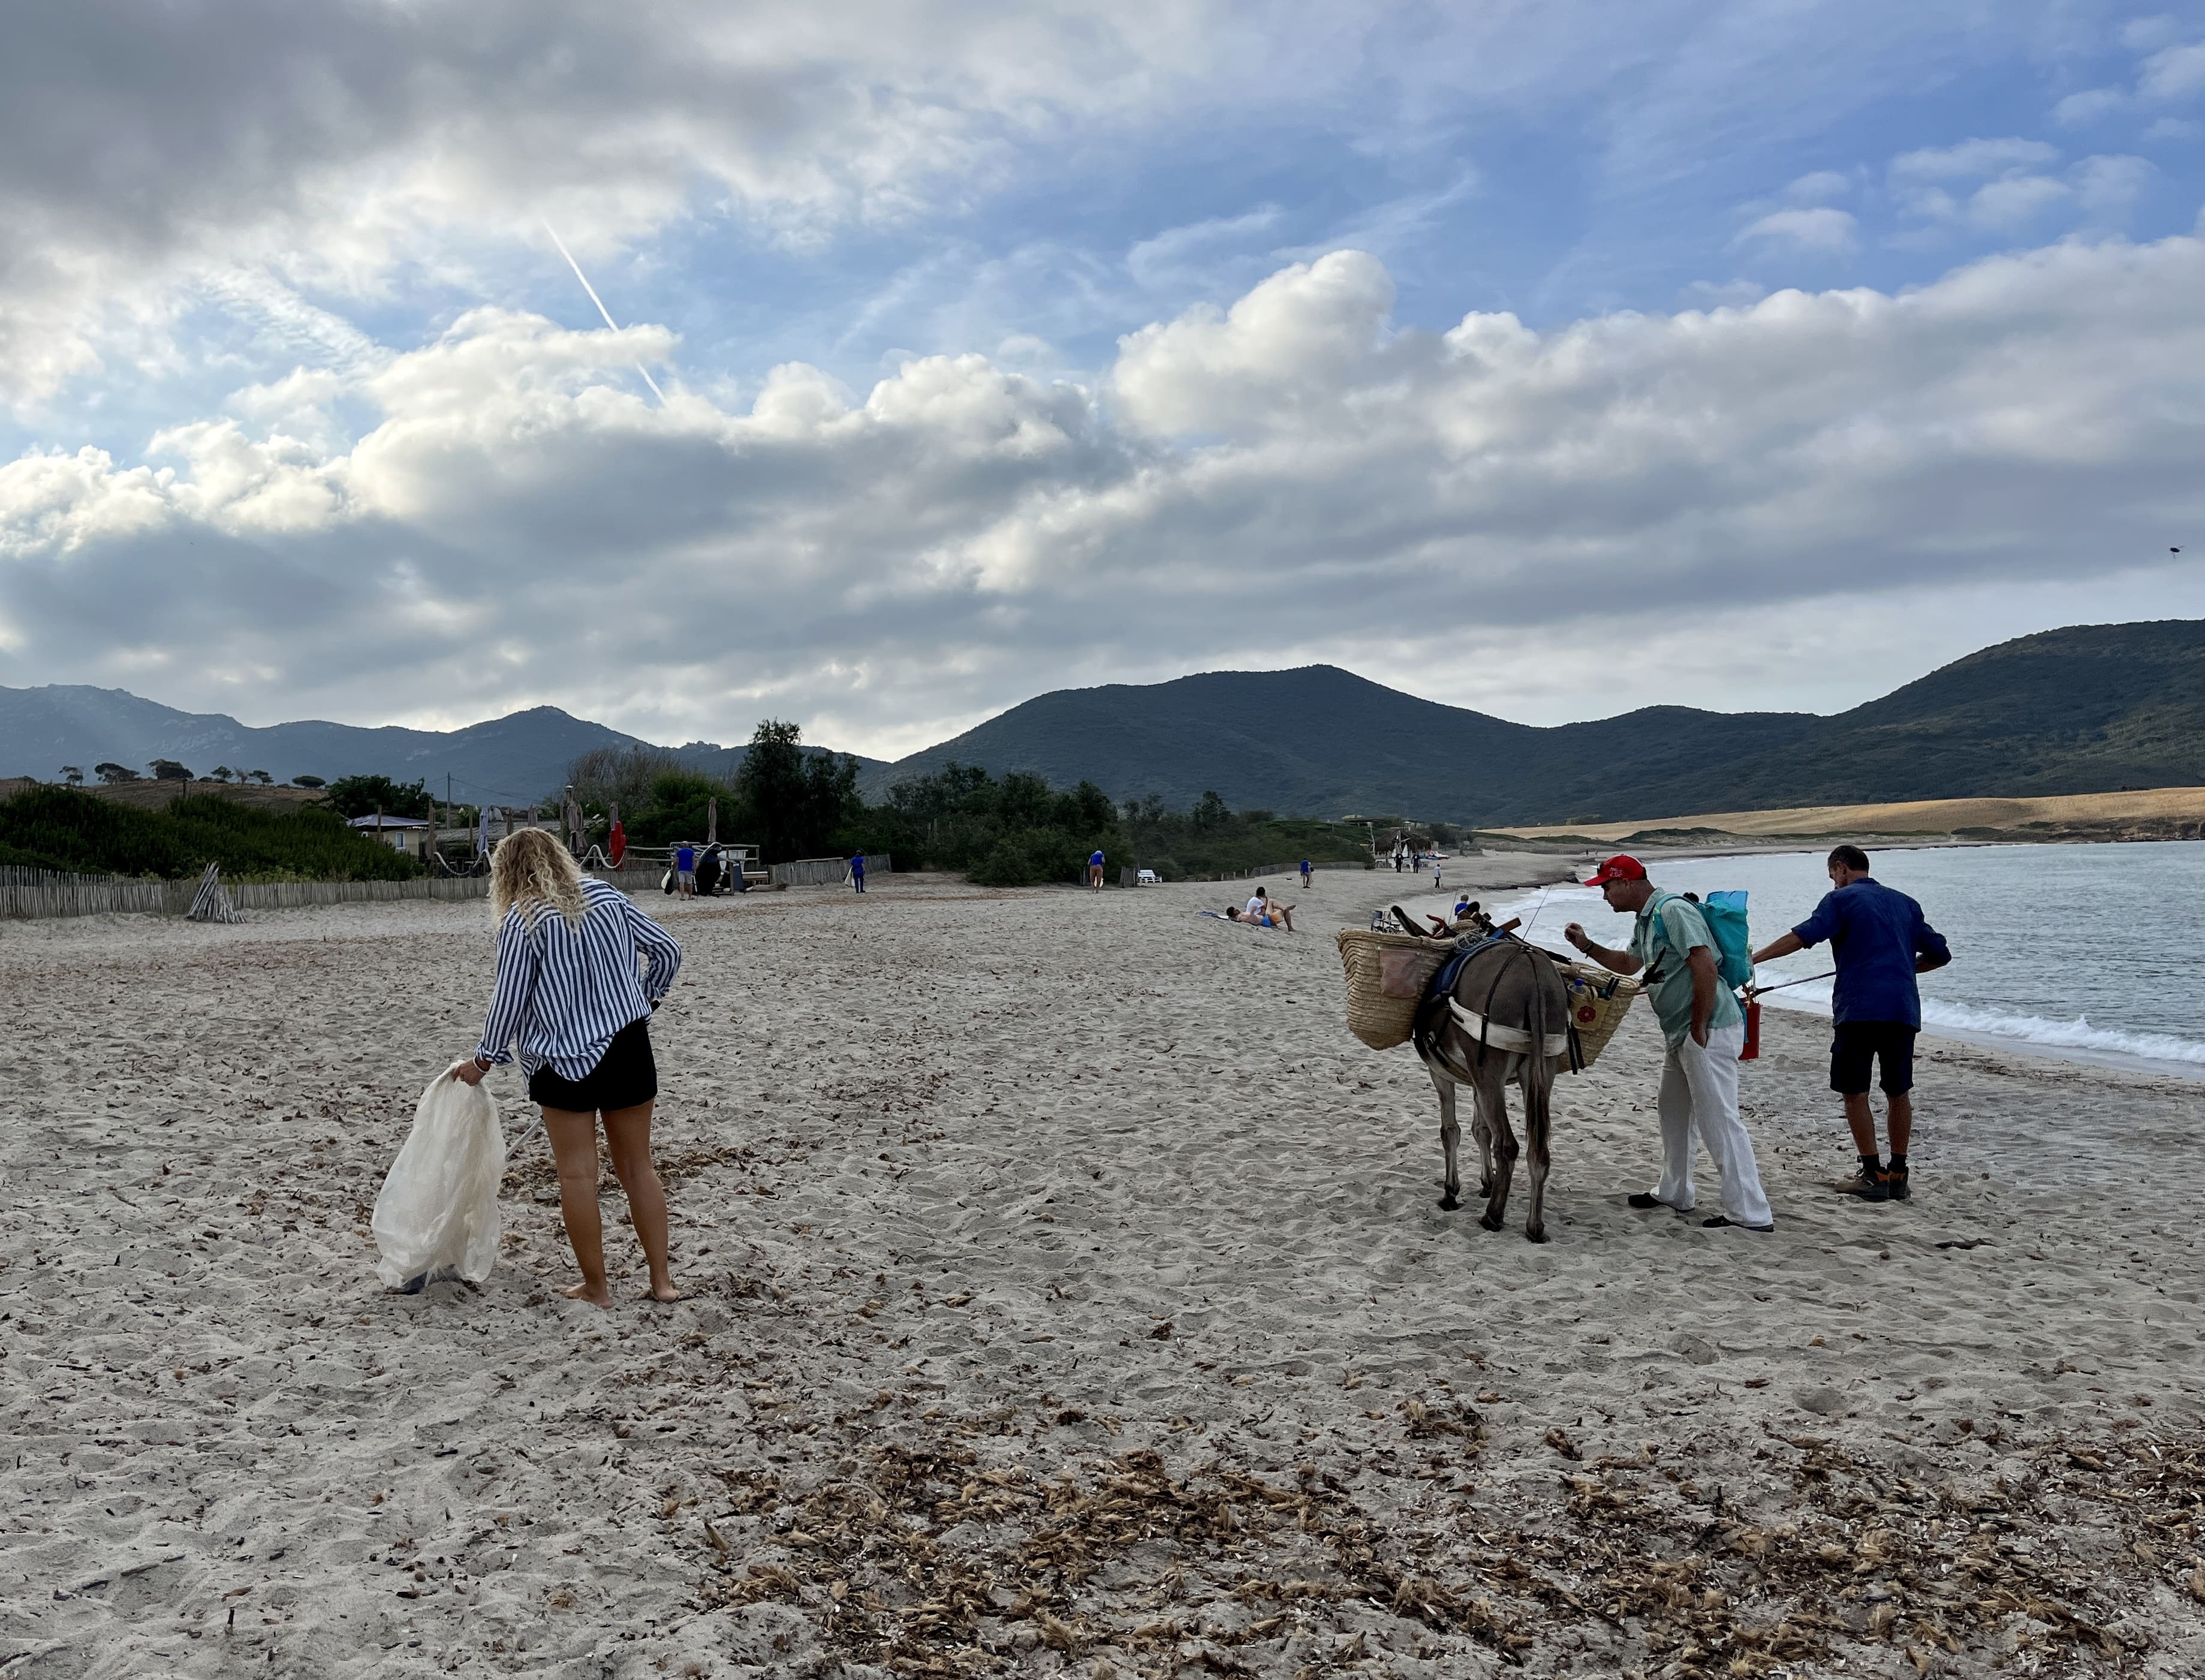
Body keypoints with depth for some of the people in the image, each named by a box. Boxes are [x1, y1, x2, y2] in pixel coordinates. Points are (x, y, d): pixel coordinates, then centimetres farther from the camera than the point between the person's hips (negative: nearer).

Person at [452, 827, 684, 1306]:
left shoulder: (522, 921, -8)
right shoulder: (606, 896, 5)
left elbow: (509, 1000, -8)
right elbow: (667, 951, 7)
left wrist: (484, 1060, 6)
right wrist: (643, 1000, 20)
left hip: (566, 1060, -5)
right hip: (629, 1048, 5)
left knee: (578, 1173, 5)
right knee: (638, 1167, 12)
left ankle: (596, 1287, 11)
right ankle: (662, 1280, 14)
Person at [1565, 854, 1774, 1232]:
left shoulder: (1673, 910, -16)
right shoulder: (1645, 922, 16)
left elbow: (1705, 967, -25)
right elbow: (1628, 964, 34)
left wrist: (1699, 1028, -22)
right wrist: (1587, 946, 22)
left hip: (1710, 1031, -11)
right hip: (1682, 1034, 11)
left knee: (1719, 1120, -10)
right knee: (1674, 1115, 20)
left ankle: (1750, 1213, -6)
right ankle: (1675, 1193, 33)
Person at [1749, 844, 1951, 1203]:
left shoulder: (1841, 898, 2)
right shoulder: (1905, 903, 20)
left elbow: (1802, 936, -12)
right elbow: (1940, 954, 19)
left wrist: (1752, 958, -12)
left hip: (1859, 1008, -6)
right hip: (1903, 1009, 6)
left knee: (1855, 1093, 2)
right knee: (1899, 1093, 14)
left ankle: (1873, 1175, 0)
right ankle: (1898, 1176, 17)